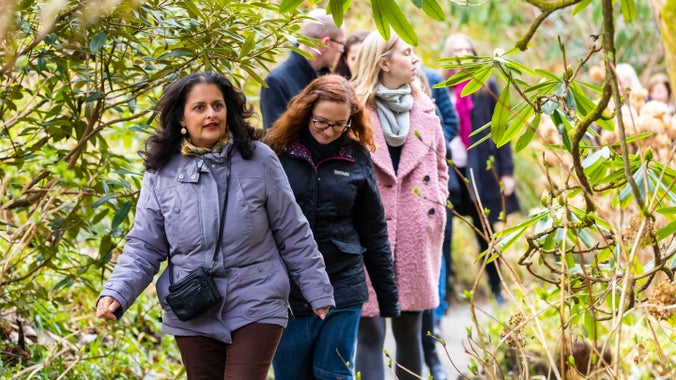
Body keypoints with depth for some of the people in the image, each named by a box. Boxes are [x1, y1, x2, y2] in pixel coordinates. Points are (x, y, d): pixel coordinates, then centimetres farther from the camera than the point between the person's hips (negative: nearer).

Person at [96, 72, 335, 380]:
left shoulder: (259, 160, -3)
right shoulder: (161, 172, 0)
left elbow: (293, 235, 3)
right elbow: (144, 247, 3)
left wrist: (319, 293, 5)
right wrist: (115, 294, -12)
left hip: (256, 308, -2)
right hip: (193, 317, 2)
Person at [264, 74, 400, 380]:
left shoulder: (356, 157, 2)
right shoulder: (276, 151, -3)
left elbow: (374, 231, 8)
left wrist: (388, 297, 10)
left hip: (342, 287, 0)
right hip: (285, 292, 0)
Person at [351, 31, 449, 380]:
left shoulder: (425, 110, 11)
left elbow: (440, 168, 20)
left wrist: (434, 210, 8)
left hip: (416, 238, 4)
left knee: (409, 331, 11)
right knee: (370, 330, -7)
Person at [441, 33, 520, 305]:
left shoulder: (487, 87, 5)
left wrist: (506, 171, -1)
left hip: (481, 171, 0)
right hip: (448, 170, 0)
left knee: (486, 233, 9)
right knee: (442, 234, -4)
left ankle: (497, 290, 22)